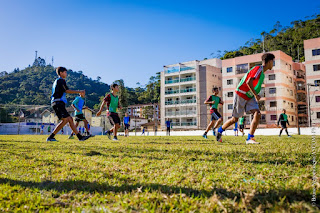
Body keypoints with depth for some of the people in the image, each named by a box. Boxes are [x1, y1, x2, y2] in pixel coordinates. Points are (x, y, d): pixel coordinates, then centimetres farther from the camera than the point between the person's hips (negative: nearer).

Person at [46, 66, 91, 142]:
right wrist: (79, 91, -8)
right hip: (58, 103, -11)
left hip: (58, 104, 11)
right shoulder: (60, 80, -5)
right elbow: (67, 90, -13)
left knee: (70, 119, 6)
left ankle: (80, 137, 5)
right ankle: (50, 137, -16)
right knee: (65, 120, -18)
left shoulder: (57, 81, 26)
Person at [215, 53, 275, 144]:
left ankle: (250, 138, -12)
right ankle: (219, 131, 24)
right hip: (241, 95, -8)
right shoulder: (258, 69, -17)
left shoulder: (262, 72, 13)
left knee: (258, 114, -13)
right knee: (235, 119, 2)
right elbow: (248, 82, -29)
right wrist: (255, 95, -23)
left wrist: (255, 95, 11)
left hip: (249, 97, 8)